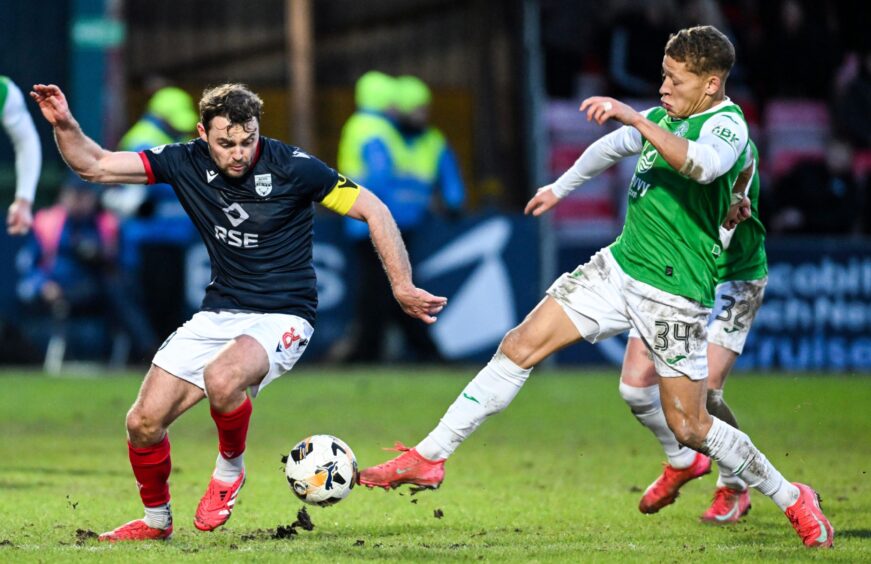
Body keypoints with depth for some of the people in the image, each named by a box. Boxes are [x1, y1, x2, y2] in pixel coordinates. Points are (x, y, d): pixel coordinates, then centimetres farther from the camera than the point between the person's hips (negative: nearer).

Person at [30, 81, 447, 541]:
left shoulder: (291, 167, -15)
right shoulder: (186, 163, -4)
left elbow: (373, 210, -9)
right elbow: (94, 165, -4)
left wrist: (403, 287, -13)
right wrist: (64, 124, -23)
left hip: (283, 317, -5)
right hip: (219, 313, 5)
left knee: (222, 379, -36)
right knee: (143, 423, -4)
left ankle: (229, 470, -5)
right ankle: (156, 520, 24)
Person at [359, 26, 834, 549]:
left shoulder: (727, 124, -15)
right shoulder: (667, 115, 9)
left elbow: (703, 166, -40)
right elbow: (614, 147, 30)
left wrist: (634, 117, -46)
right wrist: (561, 187, 42)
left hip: (675, 296, -7)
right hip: (619, 266, 7)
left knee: (689, 427, -2)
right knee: (521, 345, -4)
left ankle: (792, 498, 19)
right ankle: (430, 457, 0)